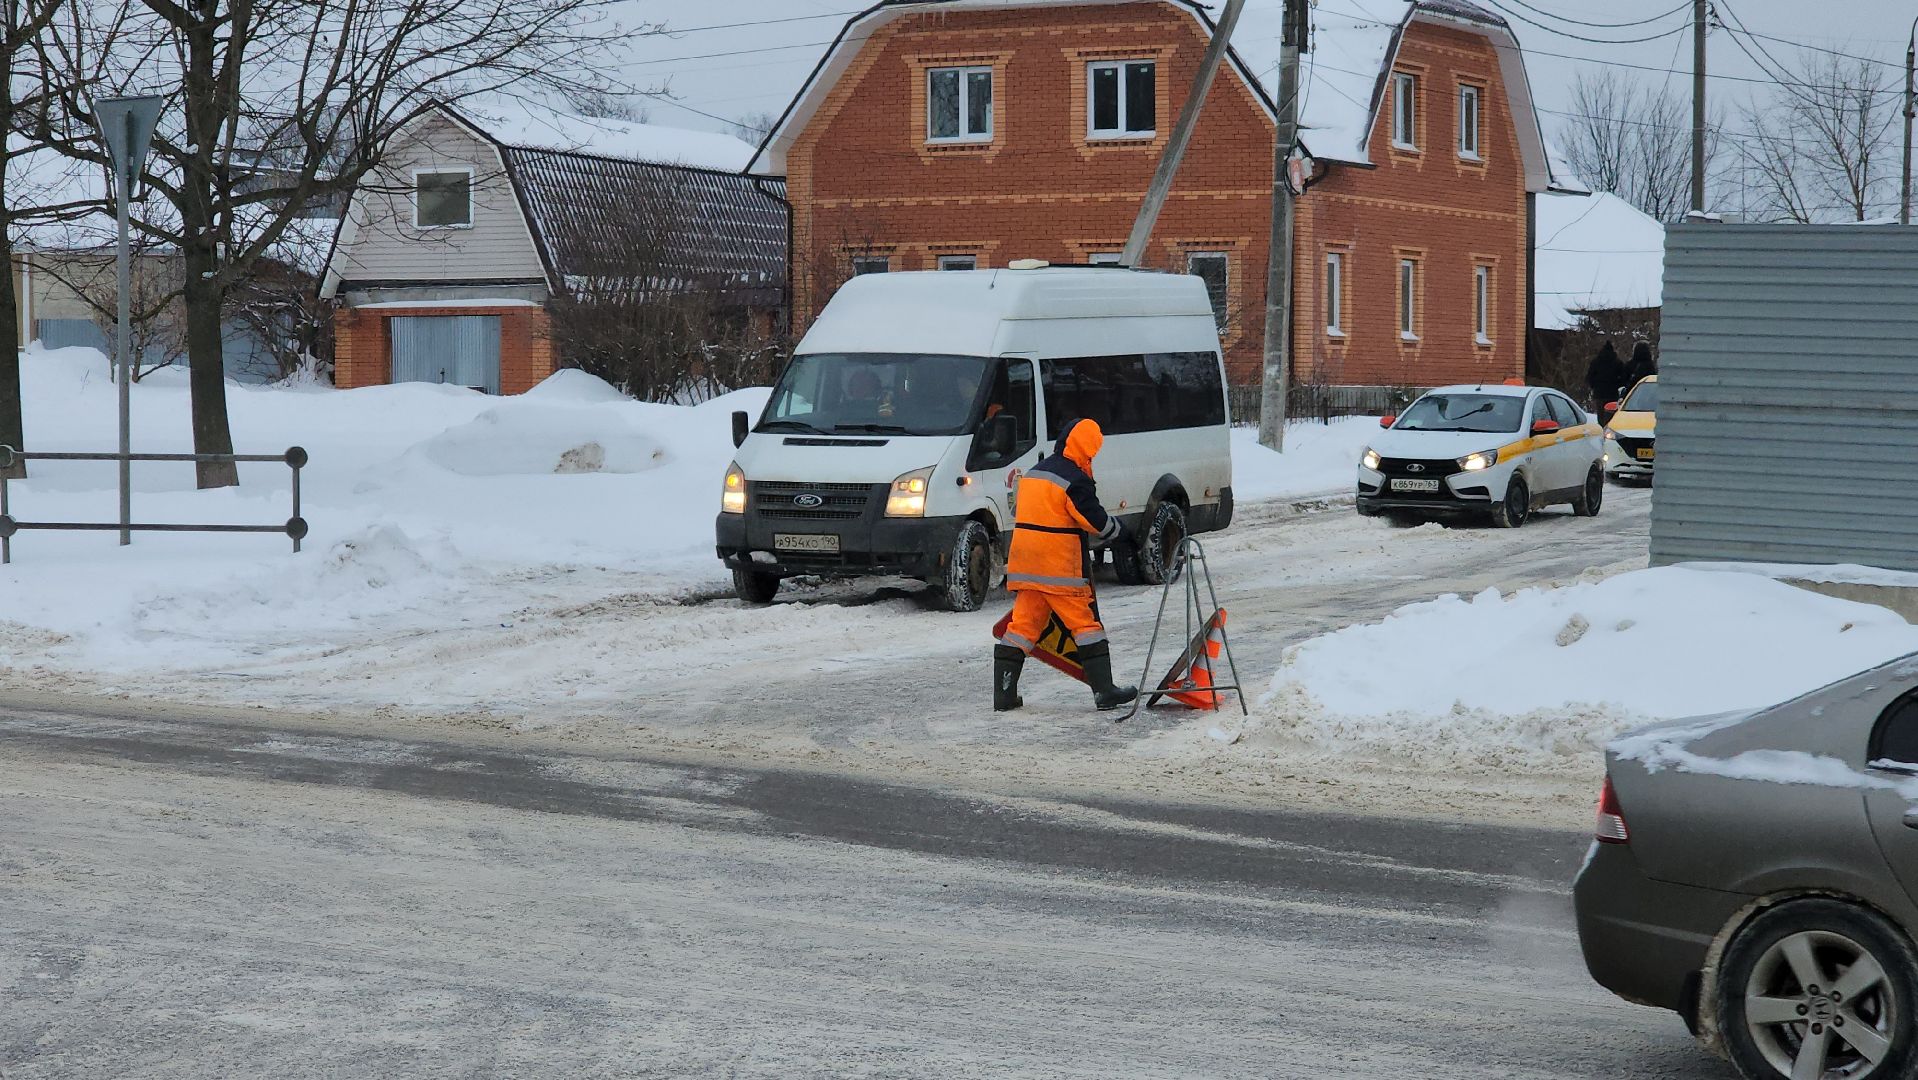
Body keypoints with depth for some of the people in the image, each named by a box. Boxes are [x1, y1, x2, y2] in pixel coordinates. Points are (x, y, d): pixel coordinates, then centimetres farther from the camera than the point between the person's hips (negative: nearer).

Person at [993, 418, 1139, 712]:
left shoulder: (1033, 473, 14)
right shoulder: (1075, 480, -13)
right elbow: (1097, 522, -11)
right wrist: (1114, 527, 13)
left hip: (1025, 566, 7)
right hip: (1062, 571, -7)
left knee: (1023, 625, 8)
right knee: (1085, 624, 1)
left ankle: (1004, 694, 6)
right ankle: (1104, 691, 3)